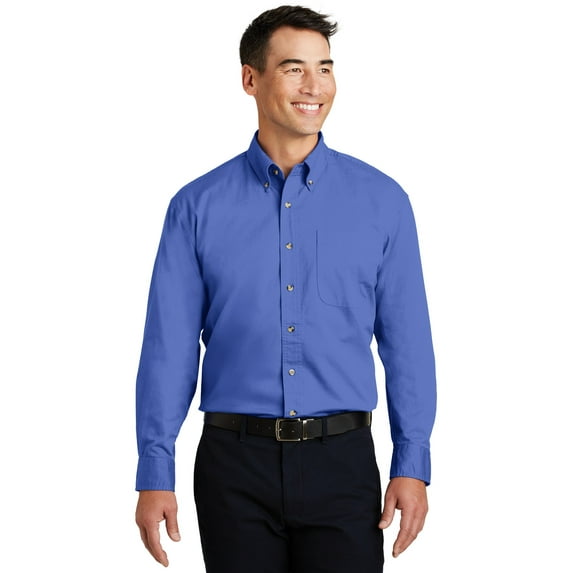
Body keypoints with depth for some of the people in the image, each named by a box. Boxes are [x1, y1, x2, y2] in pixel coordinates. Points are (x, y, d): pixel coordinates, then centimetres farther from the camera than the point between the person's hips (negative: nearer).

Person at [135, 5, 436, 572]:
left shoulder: (382, 201, 3)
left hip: (342, 462, 0)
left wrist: (412, 466, -3)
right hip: (235, 465, 0)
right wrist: (154, 476, -4)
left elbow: (407, 342, 3)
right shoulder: (198, 206, 1)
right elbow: (169, 347, 0)